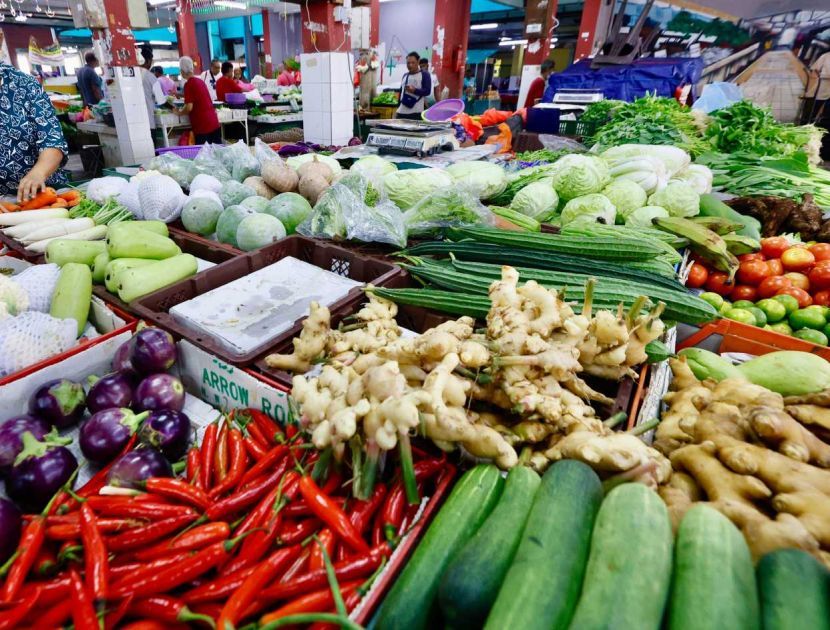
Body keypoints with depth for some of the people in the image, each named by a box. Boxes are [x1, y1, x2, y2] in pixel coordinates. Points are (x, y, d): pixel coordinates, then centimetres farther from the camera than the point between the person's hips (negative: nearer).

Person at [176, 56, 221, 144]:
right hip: (214, 122, 7)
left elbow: (189, 107, -14)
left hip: (202, 125, -7)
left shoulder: (188, 84, -8)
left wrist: (179, 112, 5)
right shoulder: (200, 81, 14)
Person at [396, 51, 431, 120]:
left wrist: (415, 90, -24)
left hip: (416, 112, -6)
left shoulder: (424, 75, 2)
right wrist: (398, 107, 18)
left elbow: (427, 91, -8)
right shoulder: (405, 76, 20)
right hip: (401, 111, 6)